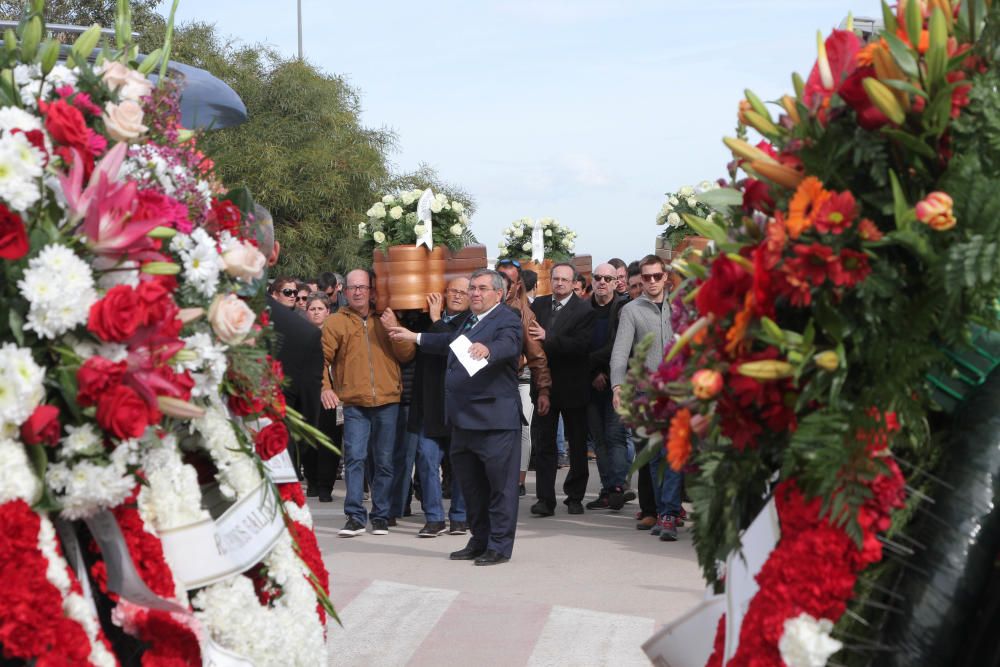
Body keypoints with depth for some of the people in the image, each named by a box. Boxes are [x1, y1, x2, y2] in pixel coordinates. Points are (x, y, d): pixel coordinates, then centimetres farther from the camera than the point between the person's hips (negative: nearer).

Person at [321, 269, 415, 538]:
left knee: (385, 462, 6)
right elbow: (322, 358, 0)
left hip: (387, 401, 2)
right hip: (354, 403, -2)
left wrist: (394, 329, -9)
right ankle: (355, 516, -4)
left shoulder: (385, 320, 11)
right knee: (354, 458, -10)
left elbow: (407, 355, 5)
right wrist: (325, 388, -13)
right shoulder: (335, 322, 5)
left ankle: (381, 516, 15)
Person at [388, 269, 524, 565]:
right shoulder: (470, 321, 19)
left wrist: (487, 349, -51)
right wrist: (414, 337, 44)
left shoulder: (507, 320, -9)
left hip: (494, 419, -9)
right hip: (464, 419, 10)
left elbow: (509, 345, -30)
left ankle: (499, 546, 5)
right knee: (471, 485, 16)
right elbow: (450, 343, 37)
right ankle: (479, 541, 27)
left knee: (500, 483, -2)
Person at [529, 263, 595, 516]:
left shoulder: (584, 310, -8)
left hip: (573, 387, -3)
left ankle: (575, 497, 21)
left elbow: (580, 344, -19)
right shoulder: (539, 304, 7)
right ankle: (545, 499, 4)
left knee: (577, 443, 9)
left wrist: (547, 339, -26)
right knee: (544, 443, 2)